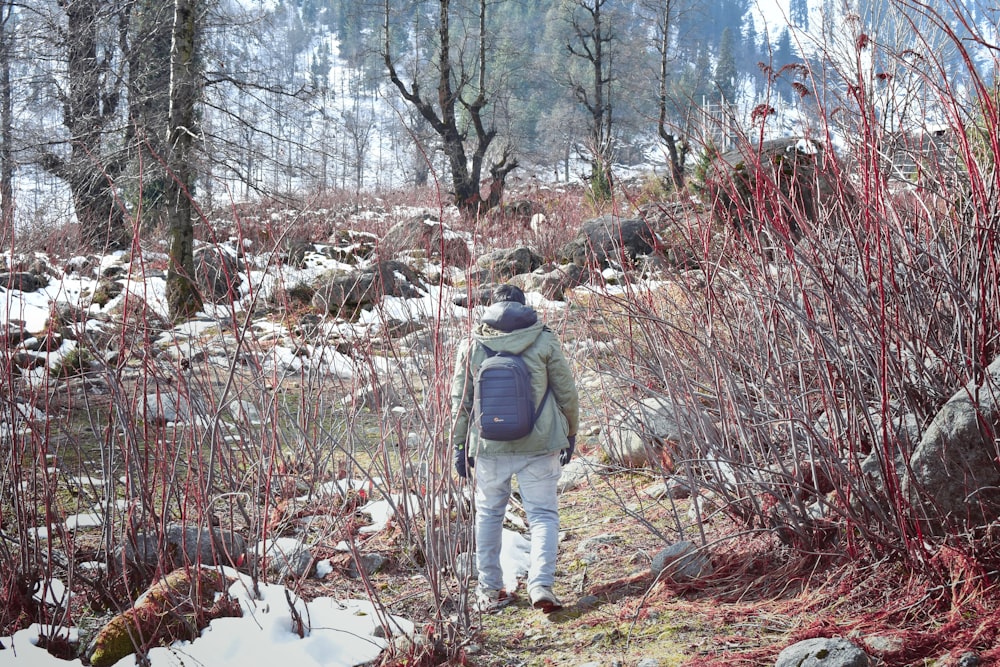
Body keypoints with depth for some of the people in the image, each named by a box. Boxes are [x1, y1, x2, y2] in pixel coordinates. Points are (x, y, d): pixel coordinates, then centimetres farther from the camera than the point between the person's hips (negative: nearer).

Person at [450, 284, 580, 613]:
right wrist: (570, 433, 15)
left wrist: (459, 444, 14)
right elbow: (566, 392, 2)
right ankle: (541, 584, -12)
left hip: (489, 446, 2)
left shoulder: (471, 345, 2)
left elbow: (460, 400, 6)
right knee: (542, 514, 4)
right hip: (538, 444, -2)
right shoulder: (544, 340, -3)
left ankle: (489, 589, 20)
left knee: (488, 512, 16)